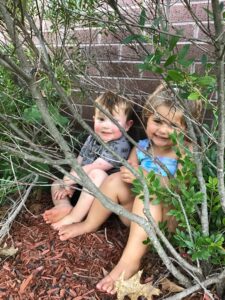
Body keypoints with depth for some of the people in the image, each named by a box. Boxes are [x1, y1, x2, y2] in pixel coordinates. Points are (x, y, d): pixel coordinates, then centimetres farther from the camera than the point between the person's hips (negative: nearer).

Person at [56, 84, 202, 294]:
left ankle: (130, 260, -34)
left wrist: (145, 177, -36)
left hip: (168, 219, -4)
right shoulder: (141, 147, -2)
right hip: (137, 215, 4)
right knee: (116, 180, -19)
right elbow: (129, 174, -4)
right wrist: (130, 170, -27)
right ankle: (90, 224, 1)